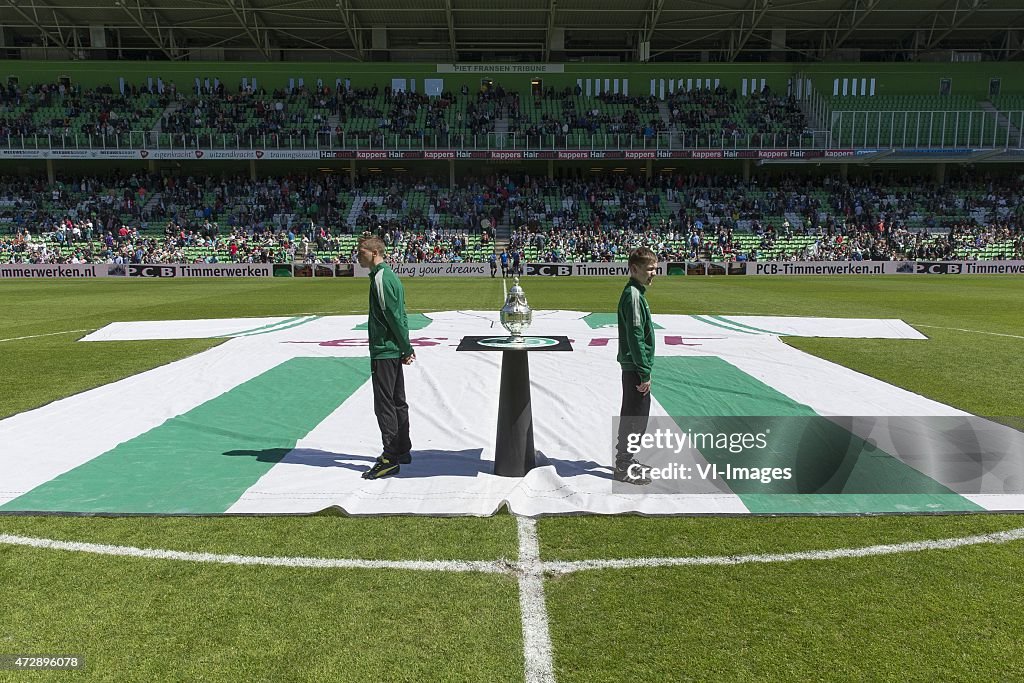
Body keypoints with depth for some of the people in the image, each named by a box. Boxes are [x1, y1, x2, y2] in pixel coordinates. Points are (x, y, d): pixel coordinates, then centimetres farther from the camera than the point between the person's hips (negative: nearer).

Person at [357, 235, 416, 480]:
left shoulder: (381, 278, -16)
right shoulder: (390, 275, 15)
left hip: (383, 351, -10)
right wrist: (406, 348, 15)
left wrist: (406, 348, -14)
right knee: (397, 401, 15)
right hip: (394, 350, 10)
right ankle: (402, 451, 25)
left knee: (384, 404, -5)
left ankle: (390, 459, 1)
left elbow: (394, 317, -19)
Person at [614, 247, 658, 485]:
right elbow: (636, 337, -22)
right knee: (635, 415, -1)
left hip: (633, 366, 10)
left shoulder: (635, 293, 13)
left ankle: (624, 458, 31)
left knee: (632, 413, 18)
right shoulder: (633, 295, -18)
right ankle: (623, 467, 10)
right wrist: (644, 373, -20)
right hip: (635, 367, -10)